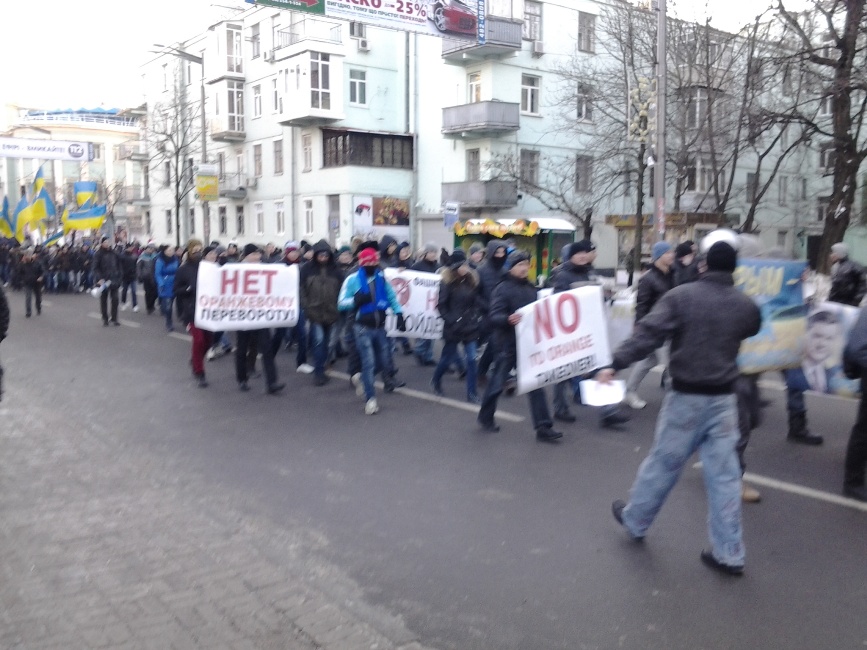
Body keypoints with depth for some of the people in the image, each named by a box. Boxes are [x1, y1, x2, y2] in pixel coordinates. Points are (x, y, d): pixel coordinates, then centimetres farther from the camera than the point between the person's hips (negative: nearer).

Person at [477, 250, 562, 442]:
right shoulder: (502, 289, -12)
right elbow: (493, 316, -22)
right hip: (508, 344, -5)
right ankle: (486, 417, 31)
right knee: (497, 383, 8)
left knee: (536, 384, 0)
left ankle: (543, 427, 1)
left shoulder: (531, 288, 9)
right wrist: (508, 319, -39)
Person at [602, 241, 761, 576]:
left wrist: (615, 362, -21)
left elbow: (648, 332, -19)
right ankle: (728, 553, 13)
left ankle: (634, 519, 31)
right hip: (723, 397, 3)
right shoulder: (745, 305, 2)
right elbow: (753, 330, 24)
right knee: (724, 474, 7)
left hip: (686, 395, -3)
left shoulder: (681, 295, -10)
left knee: (664, 461, 11)